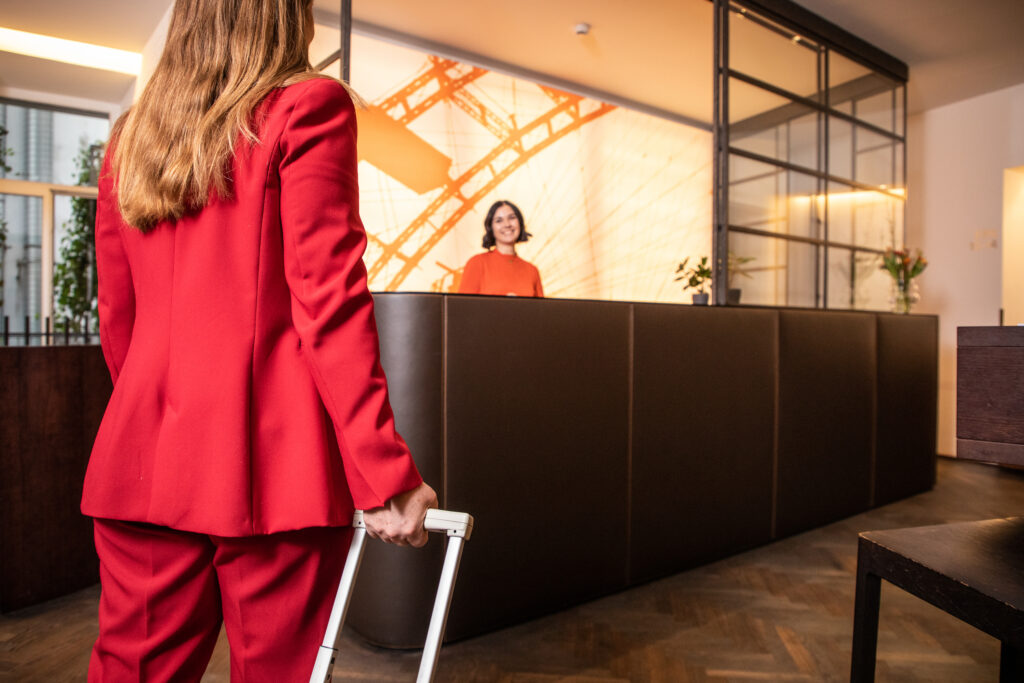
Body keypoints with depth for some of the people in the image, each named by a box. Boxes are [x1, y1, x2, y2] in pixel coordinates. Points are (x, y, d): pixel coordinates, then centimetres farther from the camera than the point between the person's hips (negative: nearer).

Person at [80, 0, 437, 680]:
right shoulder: (310, 105, -1)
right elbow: (328, 298, -13)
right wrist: (387, 474, -12)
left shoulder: (130, 133, 16)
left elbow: (117, 317, 16)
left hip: (140, 454, 6)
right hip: (270, 459, -6)